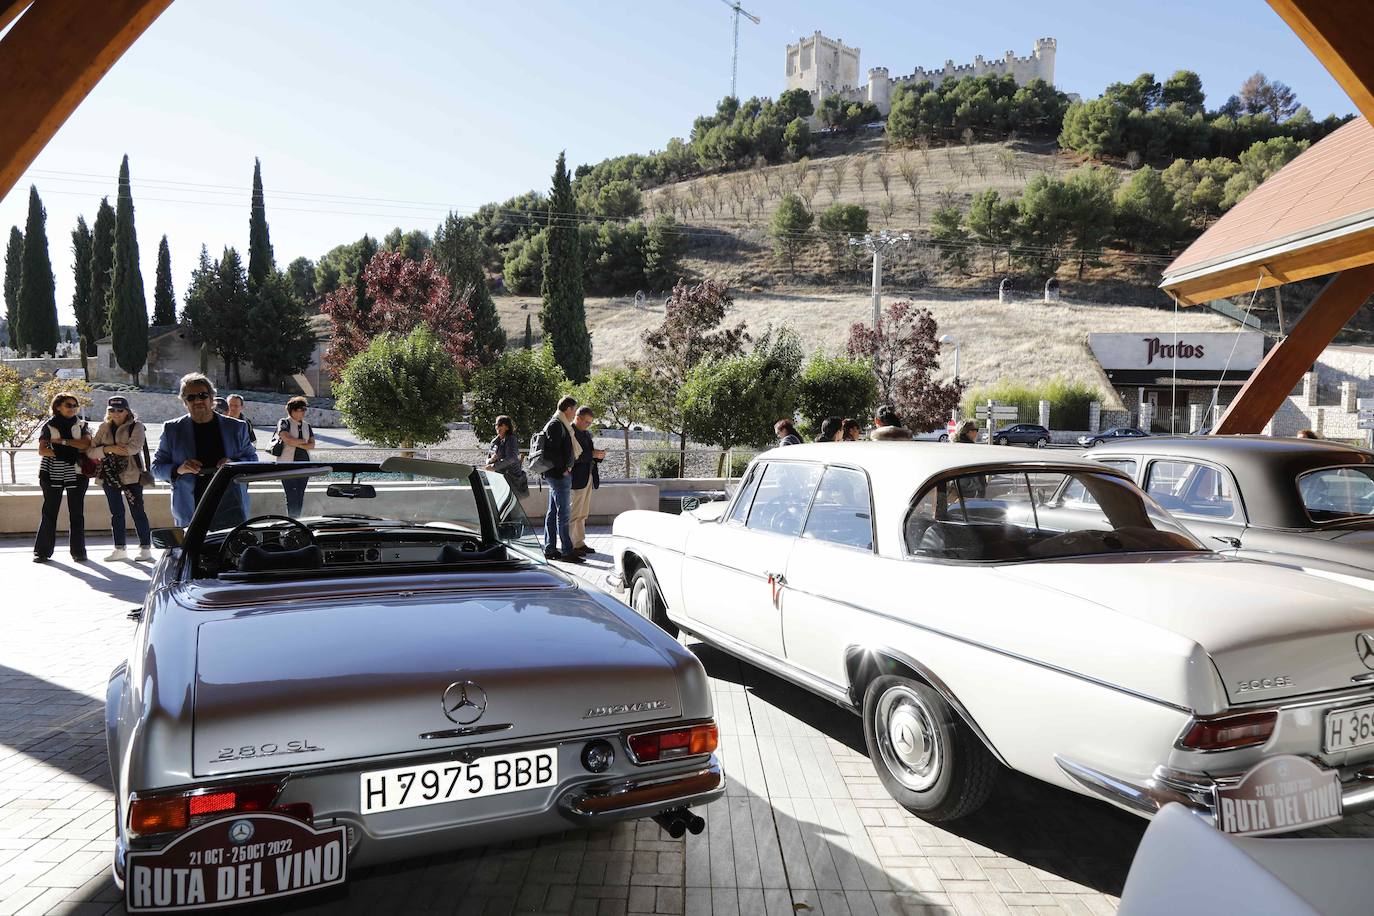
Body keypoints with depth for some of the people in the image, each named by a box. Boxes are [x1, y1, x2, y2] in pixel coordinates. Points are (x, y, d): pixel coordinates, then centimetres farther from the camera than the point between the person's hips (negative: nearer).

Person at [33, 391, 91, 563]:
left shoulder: (81, 425, 11)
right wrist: (59, 454, -13)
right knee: (49, 512, 0)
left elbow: (86, 444, -8)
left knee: (77, 513, 1)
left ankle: (78, 551, 5)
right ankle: (42, 551, 5)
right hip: (53, 473, -1)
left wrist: (62, 441, -12)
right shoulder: (49, 425, 8)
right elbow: (41, 450, -1)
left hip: (76, 473, 1)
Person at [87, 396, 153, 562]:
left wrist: (108, 449, -12)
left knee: (137, 511, -3)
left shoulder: (136, 427, -2)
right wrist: (108, 449, -15)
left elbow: (134, 447, -20)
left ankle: (146, 548, 1)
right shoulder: (104, 428, 11)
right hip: (110, 477, 5)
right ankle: (120, 549, 18)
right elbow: (90, 451, 4)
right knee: (116, 512, 10)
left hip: (131, 475, -5)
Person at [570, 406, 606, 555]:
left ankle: (579, 543, 20)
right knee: (574, 513, -4)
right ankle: (569, 546, 2)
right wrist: (592, 455, -21)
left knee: (583, 514, 13)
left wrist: (599, 454, 2)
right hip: (577, 478, -9)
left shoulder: (586, 433, 17)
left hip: (588, 478, 9)